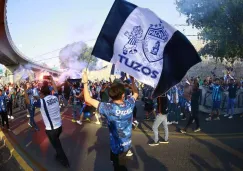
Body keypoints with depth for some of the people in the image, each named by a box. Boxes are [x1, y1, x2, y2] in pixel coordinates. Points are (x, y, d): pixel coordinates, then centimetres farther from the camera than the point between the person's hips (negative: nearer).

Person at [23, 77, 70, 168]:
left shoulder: (41, 101, -16)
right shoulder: (55, 97, -1)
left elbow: (28, 101, -3)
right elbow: (56, 89, 21)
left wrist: (25, 90, 4)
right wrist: (51, 79, 31)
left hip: (51, 129, -6)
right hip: (59, 125, 6)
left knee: (57, 145, 13)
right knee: (57, 142, 30)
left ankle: (65, 162, 28)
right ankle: (59, 156, 48)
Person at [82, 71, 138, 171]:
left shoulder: (109, 108, -29)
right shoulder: (129, 104, -15)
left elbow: (88, 99, -24)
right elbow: (136, 93, 8)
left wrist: (85, 82, -16)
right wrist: (132, 79, 14)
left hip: (117, 146, -5)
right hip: (128, 143, 5)